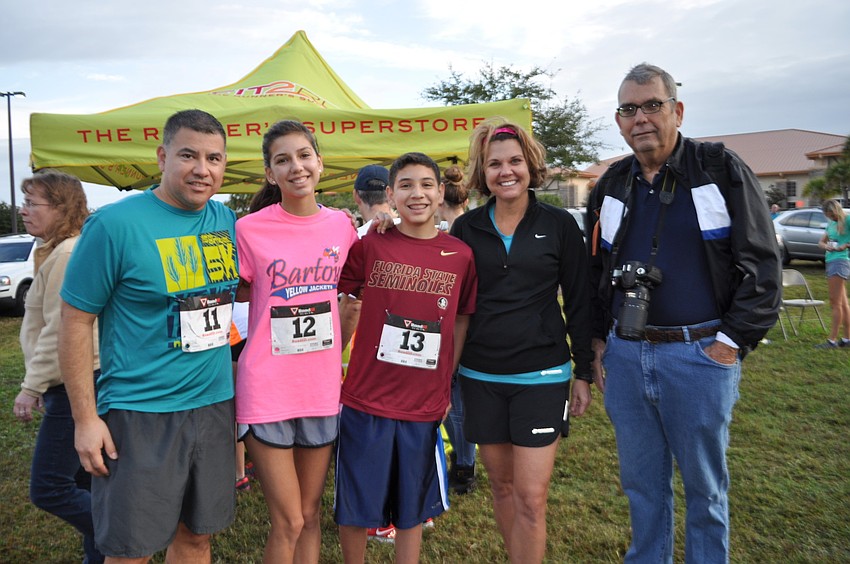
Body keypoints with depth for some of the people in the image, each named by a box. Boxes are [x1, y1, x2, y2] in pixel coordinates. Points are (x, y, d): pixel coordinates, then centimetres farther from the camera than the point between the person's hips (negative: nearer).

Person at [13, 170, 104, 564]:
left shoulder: (67, 255, -17)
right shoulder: (58, 252, 16)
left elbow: (60, 332, -21)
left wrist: (31, 387, -16)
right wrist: (41, 384, 21)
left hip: (74, 386, -10)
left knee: (47, 490, -6)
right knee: (82, 482, 16)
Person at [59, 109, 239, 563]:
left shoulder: (227, 220, 3)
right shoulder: (114, 224, -12)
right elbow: (75, 322, -9)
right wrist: (85, 419, -10)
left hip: (215, 405, 5)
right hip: (139, 413, -5)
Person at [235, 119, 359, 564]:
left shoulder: (341, 225, 2)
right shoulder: (249, 229, -10)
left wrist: (340, 350, 9)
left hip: (323, 388, 4)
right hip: (267, 390, -3)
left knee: (311, 515, 17)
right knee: (288, 523, 3)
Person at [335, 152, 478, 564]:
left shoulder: (461, 255, -1)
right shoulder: (369, 246, -5)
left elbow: (461, 322, 8)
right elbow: (342, 305, 5)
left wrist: (445, 385, 7)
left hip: (425, 405, 2)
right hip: (365, 401, -1)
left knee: (413, 509, 17)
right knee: (354, 507, 13)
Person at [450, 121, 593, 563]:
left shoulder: (558, 224, -2)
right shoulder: (466, 228, 3)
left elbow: (579, 303, 2)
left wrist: (583, 373, 1)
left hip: (541, 376, -2)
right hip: (480, 377, 3)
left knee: (530, 497, -2)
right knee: (501, 485, 14)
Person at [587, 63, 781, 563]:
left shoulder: (723, 170, -3)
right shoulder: (612, 187, 10)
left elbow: (761, 264, -6)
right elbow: (594, 273, 16)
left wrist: (732, 343, -10)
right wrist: (598, 342, 10)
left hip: (700, 354, -3)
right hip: (624, 356, 4)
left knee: (705, 485, 11)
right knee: (641, 481, 16)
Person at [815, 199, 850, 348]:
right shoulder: (831, 224, 17)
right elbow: (821, 242, 21)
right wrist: (826, 246, 0)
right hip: (830, 261, 9)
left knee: (835, 303, -8)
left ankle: (832, 340, -5)